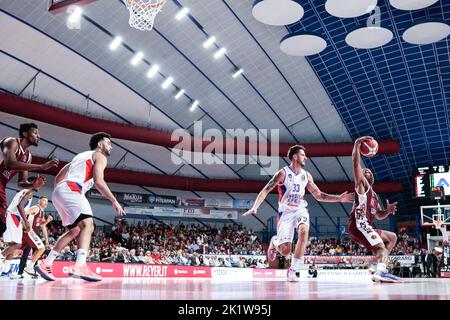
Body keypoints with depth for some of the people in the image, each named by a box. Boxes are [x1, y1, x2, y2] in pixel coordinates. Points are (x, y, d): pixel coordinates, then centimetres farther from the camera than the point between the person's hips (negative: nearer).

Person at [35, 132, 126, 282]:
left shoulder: (81, 155, 32)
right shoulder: (99, 156, 7)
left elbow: (59, 177, 30)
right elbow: (98, 181, -10)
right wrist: (114, 201, -6)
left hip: (58, 191, 9)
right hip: (71, 189, -9)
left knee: (75, 230, 19)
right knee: (87, 225, -21)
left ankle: (46, 264, 18)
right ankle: (80, 267, -40)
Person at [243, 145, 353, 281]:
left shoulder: (306, 175, 5)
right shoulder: (283, 173, -10)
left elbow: (318, 195, 13)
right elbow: (266, 190, -13)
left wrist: (339, 198, 4)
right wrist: (255, 207, -26)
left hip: (300, 210, 4)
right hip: (286, 212, -4)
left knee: (304, 232, -29)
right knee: (285, 251, -11)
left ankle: (293, 269, -14)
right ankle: (275, 242, 29)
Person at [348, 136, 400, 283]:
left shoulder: (374, 195, 28)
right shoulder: (362, 184, 4)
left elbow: (379, 215, 30)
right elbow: (356, 164, -12)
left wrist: (388, 211, 8)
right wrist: (357, 144, -21)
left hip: (365, 226, 10)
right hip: (359, 225, -10)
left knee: (392, 238, 22)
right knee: (381, 247, -25)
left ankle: (379, 269, 9)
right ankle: (381, 271, -50)